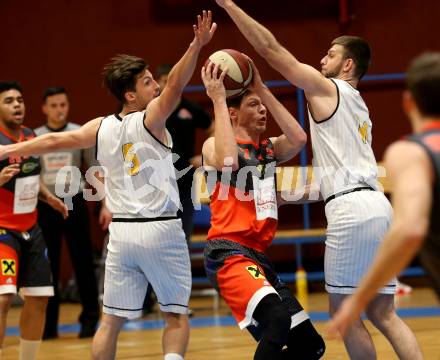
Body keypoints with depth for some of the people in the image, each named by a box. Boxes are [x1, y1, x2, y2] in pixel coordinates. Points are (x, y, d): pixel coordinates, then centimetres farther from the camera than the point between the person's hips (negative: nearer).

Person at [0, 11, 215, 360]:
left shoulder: (100, 128, 6)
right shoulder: (150, 119, -8)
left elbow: (55, 140, 12)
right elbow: (176, 85, -23)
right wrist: (197, 45, -30)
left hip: (122, 231, 4)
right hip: (160, 229, -4)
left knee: (112, 320, 10)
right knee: (176, 316, 4)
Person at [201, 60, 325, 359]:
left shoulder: (269, 148, 18)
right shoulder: (214, 145, 0)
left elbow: (299, 140, -4)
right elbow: (227, 161, -25)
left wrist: (263, 91, 0)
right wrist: (218, 100, -17)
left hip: (259, 256, 8)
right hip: (229, 254, -8)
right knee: (278, 318, -33)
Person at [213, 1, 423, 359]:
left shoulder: (326, 87, 1)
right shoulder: (357, 104, 26)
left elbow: (271, 49, -2)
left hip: (352, 210, -9)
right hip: (376, 206, 9)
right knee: (382, 312, 9)